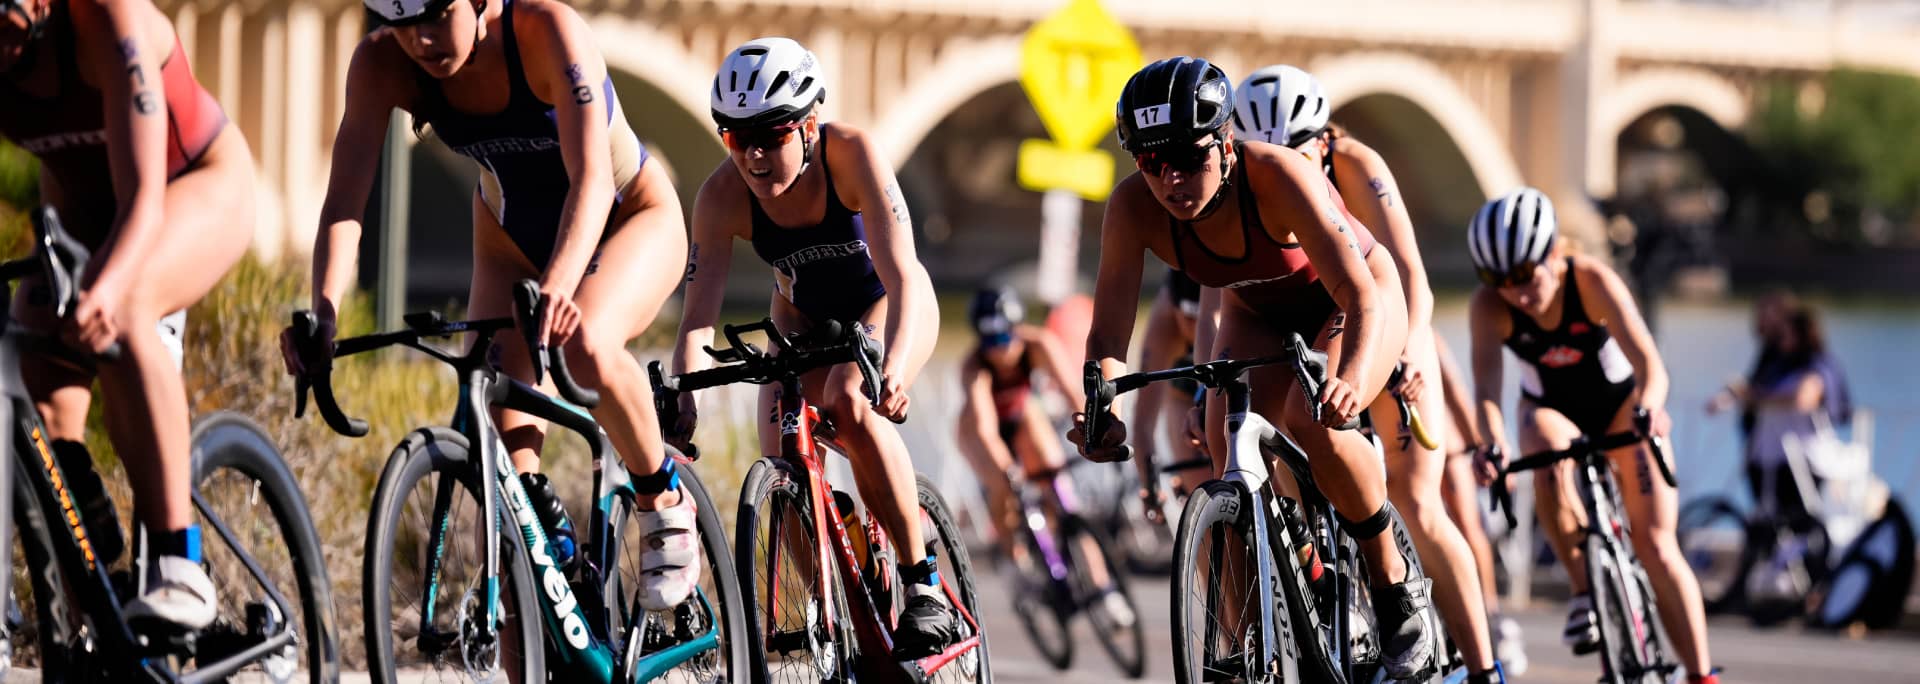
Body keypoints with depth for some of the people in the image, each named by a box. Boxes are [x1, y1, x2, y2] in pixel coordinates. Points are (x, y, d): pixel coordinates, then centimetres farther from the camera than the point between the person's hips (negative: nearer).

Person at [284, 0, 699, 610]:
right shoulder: (382, 65, -23)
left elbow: (591, 179, -43)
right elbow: (344, 202, -28)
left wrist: (557, 286, -61)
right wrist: (324, 313, -46)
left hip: (629, 218, -4)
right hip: (513, 239, 4)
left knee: (585, 344, -35)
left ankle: (664, 502, -11)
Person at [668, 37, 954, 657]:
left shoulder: (850, 154, -34)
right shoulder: (724, 196, -26)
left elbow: (901, 276, -41)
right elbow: (698, 319, -27)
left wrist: (893, 369, -58)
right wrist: (683, 397, -47)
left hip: (886, 304, -3)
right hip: (804, 318, 3)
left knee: (850, 407, -33)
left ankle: (924, 586, -21)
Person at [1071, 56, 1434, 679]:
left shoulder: (1278, 177, -38)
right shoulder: (1134, 207, -27)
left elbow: (1361, 297, -42)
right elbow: (1108, 335, -27)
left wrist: (1350, 380, -62)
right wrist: (1103, 412, -48)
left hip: (1346, 301, -4)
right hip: (1257, 313, 4)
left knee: (1314, 424, -30)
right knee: (1231, 467, -15)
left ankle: (1396, 587, -9)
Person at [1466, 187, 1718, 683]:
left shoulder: (1592, 281, -31)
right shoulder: (1488, 306, -26)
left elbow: (1649, 363, -41)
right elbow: (1486, 385, -38)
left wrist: (1649, 405, -63)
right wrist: (1492, 443, -59)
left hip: (1620, 401, -1)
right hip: (1551, 407, 1)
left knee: (1655, 544, -14)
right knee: (1551, 462, -35)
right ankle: (1585, 590, -19)